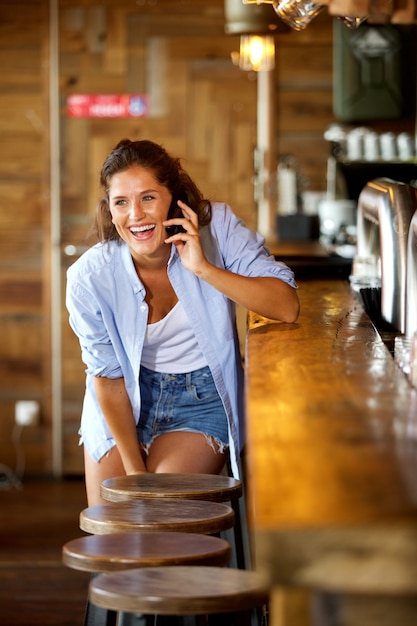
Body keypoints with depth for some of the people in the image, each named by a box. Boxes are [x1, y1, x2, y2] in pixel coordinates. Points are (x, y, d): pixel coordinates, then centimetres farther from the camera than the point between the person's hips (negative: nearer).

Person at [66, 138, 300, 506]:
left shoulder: (217, 227, -18)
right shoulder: (89, 278, -17)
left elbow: (287, 308, -26)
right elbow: (108, 376, -8)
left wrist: (204, 269, -35)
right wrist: (134, 469, -8)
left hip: (204, 396, -1)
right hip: (125, 403, 1)